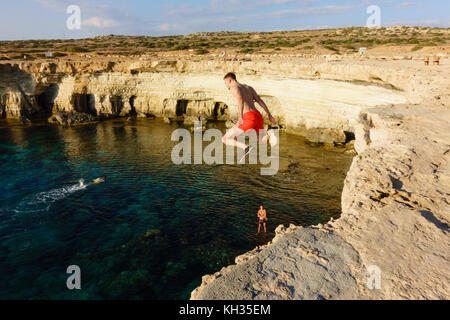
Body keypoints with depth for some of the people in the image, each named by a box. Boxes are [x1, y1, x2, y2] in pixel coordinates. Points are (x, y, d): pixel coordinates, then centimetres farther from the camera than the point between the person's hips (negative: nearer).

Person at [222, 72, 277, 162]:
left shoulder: (234, 87, 5)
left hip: (248, 118, -7)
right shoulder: (249, 87, 27)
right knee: (263, 140, 28)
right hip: (258, 116, 7)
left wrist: (240, 117, -28)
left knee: (225, 139, 5)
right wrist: (269, 115, 16)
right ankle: (270, 136, -12)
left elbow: (240, 99, -17)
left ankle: (246, 148, -20)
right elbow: (260, 101, 19)